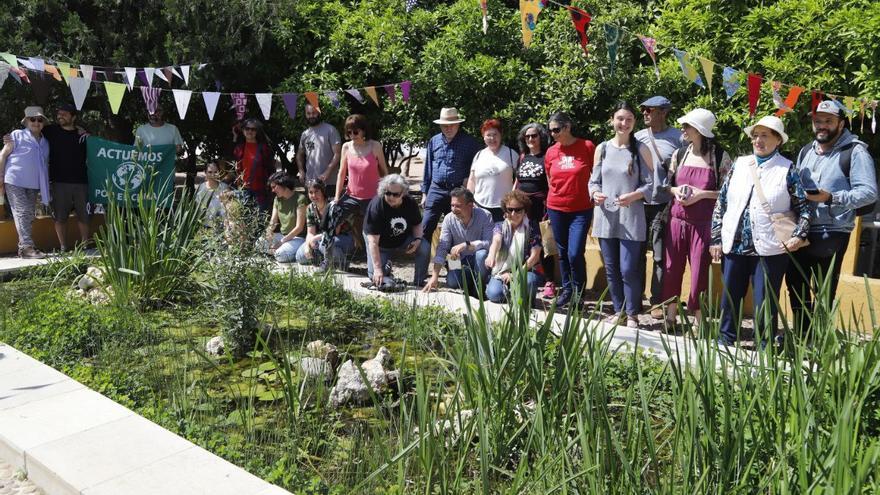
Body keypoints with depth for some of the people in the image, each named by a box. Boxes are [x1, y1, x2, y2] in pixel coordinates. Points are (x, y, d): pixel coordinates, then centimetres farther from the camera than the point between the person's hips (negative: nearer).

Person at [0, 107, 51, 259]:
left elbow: (46, 164, 21)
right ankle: (27, 246, -14)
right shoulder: (17, 135, 0)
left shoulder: (45, 142, 15)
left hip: (33, 184, 6)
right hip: (15, 182, -6)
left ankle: (23, 247, 14)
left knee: (30, 215, 7)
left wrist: (46, 186, 15)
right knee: (22, 212, -11)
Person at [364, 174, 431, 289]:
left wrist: (417, 239, -20)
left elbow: (417, 224, 3)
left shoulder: (410, 203, -17)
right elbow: (373, 242, -31)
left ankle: (419, 281, -5)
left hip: (403, 240, 3)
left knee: (425, 247, -23)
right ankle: (386, 268, 20)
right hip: (381, 245, -3)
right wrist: (377, 268, -36)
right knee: (375, 275, -17)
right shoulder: (375, 206, -30)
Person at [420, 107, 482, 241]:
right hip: (436, 190, 2)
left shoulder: (469, 142, -1)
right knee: (426, 227, -5)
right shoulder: (434, 141, 9)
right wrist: (425, 193, 12)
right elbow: (428, 168, 13)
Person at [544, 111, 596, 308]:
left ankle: (579, 292, 11)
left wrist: (595, 196, -2)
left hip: (581, 210, -4)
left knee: (575, 253, -9)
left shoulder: (587, 147, -8)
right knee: (562, 252, 11)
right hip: (556, 209, 4)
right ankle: (567, 288, 26)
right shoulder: (551, 152, 3)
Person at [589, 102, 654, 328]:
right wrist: (595, 194, -12)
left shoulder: (641, 150, 1)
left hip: (631, 218, -3)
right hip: (606, 217, 3)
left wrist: (633, 196, -20)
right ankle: (619, 311, 25)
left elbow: (649, 184, -1)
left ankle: (632, 314, 11)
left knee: (628, 270, -5)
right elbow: (594, 180, 10)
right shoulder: (602, 149, 9)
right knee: (611, 269, 9)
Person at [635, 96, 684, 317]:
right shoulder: (637, 137, 8)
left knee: (660, 255, 0)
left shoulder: (678, 138, -2)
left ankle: (657, 301, 9)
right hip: (639, 203, 3)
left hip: (664, 204, -3)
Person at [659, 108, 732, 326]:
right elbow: (666, 186, 15)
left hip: (703, 224, -4)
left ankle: (699, 320, 14)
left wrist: (701, 194, -14)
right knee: (672, 269, 6)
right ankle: (670, 317, 20)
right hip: (677, 219, 4)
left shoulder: (720, 157, -4)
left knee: (700, 271, 0)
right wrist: (676, 190, -5)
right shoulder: (679, 154, 8)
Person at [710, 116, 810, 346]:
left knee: (765, 302, 3)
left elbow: (803, 207, 3)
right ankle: (725, 340, 25)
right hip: (735, 245, 3)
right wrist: (716, 238, 5)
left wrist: (799, 234, -12)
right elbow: (721, 202, 10)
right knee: (729, 297, 10)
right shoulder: (740, 164, 9)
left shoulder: (787, 169, 0)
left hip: (770, 248, -3)